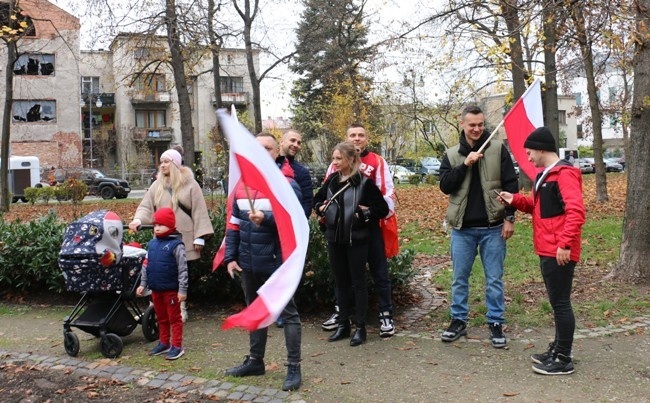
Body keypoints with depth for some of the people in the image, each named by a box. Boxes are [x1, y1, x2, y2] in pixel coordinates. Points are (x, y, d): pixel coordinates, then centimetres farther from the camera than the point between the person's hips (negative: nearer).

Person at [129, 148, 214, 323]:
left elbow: (199, 211, -4)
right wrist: (138, 219, -18)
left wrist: (199, 237, -10)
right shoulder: (157, 185, 9)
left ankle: (180, 308, 18)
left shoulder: (190, 184, -1)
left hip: (184, 239, -3)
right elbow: (146, 206, 4)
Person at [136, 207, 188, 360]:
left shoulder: (176, 245, -13)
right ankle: (164, 343, 30)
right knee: (161, 318, 18)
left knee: (174, 319, 4)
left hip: (171, 289, -7)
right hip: (155, 289, 7)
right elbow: (146, 265, 15)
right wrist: (143, 284, 12)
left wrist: (182, 289, -16)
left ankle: (177, 346, 10)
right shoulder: (152, 244, 7)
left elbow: (182, 269, -14)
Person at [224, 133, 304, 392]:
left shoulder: (287, 184, -8)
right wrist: (231, 257, 6)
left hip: (277, 263, -6)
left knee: (288, 314, 2)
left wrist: (266, 219, -34)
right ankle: (255, 360, 32)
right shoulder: (241, 185, 9)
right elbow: (233, 224, 11)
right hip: (248, 264, 6)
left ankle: (294, 368, 8)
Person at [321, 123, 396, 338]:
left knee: (379, 270, 3)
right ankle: (340, 311, 29)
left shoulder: (377, 162, 0)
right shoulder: (337, 163, 8)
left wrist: (384, 212, -18)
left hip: (369, 224, -3)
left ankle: (385, 315, 11)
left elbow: (387, 191, -4)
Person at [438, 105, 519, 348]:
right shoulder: (451, 154, 5)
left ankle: (495, 323, 17)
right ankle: (459, 320, 22)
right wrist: (465, 165, -15)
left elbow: (511, 185, -1)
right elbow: (444, 186, -5)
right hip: (462, 228, 2)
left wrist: (510, 217, -7)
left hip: (493, 227, -1)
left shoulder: (498, 149, 0)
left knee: (494, 279, 5)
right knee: (460, 278, 9)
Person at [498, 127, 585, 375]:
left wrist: (565, 243, -28)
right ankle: (557, 350, 28)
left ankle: (564, 360, 5)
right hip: (547, 251, 10)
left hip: (559, 252, -10)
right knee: (556, 302, 17)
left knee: (561, 302, -4)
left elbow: (576, 211, -24)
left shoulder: (564, 173, -15)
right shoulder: (545, 175, 17)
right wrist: (516, 201, 9)